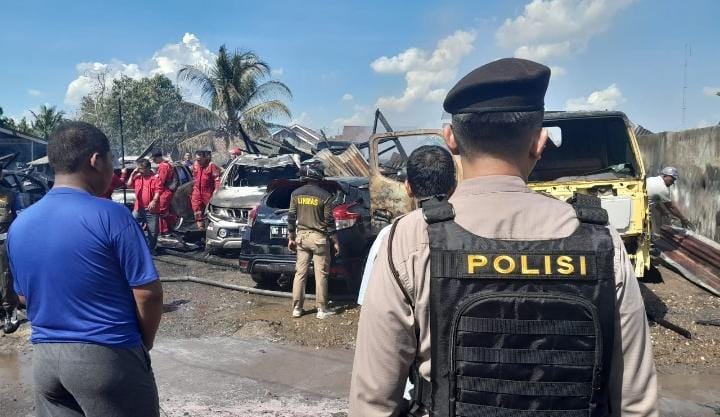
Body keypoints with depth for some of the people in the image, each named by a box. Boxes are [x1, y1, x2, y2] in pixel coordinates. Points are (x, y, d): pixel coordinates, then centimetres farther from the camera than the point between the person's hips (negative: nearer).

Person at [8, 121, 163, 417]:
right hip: (107, 357, -6)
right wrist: (144, 345, 1)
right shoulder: (111, 216, -15)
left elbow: (25, 297, 15)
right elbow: (149, 294, -14)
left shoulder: (19, 225, 5)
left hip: (44, 358, 6)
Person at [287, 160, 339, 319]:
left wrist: (291, 237, 14)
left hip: (301, 237, 4)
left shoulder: (296, 194, 1)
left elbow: (291, 218, 4)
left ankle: (297, 308, 15)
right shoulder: (325, 196, -11)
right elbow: (329, 221, -9)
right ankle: (322, 310, 7)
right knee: (321, 275, 2)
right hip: (319, 238, -4)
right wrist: (335, 241, -1)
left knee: (300, 273, 10)